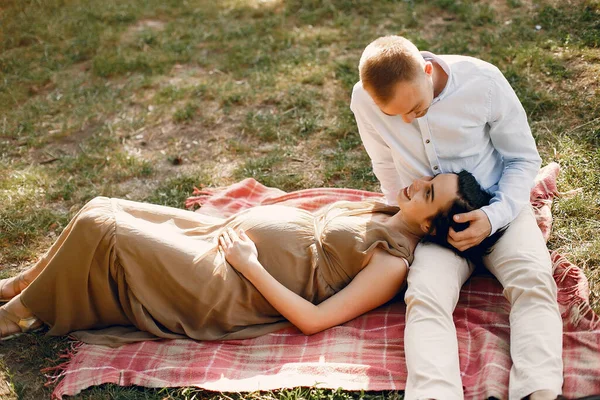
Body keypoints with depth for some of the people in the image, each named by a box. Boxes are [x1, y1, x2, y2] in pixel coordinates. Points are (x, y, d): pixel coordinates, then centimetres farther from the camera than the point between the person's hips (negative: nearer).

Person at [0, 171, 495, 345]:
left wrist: (249, 264, -19)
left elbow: (314, 319, -22)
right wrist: (240, 223, 6)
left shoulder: (394, 261, -17)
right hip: (234, 235, 8)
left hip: (227, 287, -8)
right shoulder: (385, 211, 7)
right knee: (101, 209, 7)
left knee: (98, 228, -11)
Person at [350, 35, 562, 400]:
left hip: (498, 206, 0)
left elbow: (524, 158, -6)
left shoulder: (484, 82, -20)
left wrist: (494, 216, -21)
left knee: (533, 281, -30)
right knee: (425, 298, -29)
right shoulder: (365, 101, -15)